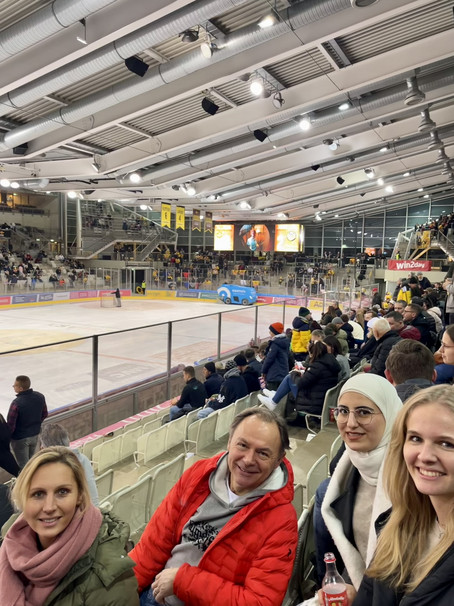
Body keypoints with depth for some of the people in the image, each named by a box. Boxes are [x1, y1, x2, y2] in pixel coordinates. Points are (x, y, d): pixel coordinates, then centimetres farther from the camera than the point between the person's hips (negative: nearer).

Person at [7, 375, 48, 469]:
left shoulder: (16, 403, -31)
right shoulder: (40, 397, -12)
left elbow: (10, 424, -22)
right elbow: (44, 414, 3)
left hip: (20, 439, -6)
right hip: (35, 435, 6)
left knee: (23, 465, 13)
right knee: (31, 460, 27)